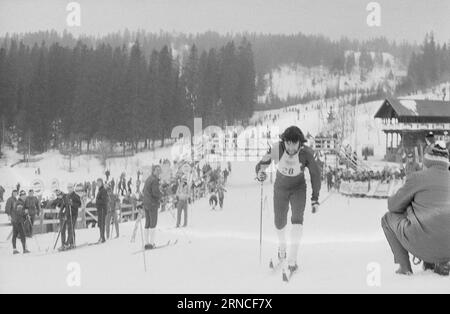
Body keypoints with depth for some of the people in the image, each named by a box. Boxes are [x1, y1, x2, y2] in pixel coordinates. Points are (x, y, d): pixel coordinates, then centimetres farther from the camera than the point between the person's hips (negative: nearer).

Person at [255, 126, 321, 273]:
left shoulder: (306, 153, -28)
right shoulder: (276, 149, -29)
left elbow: (315, 174, -13)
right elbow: (261, 164, -18)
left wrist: (315, 199, -12)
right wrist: (260, 174, -42)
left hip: (298, 189, -1)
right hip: (280, 188, 1)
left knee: (297, 219, -22)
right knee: (280, 223, 12)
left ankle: (292, 258, -17)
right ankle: (282, 246, 45)